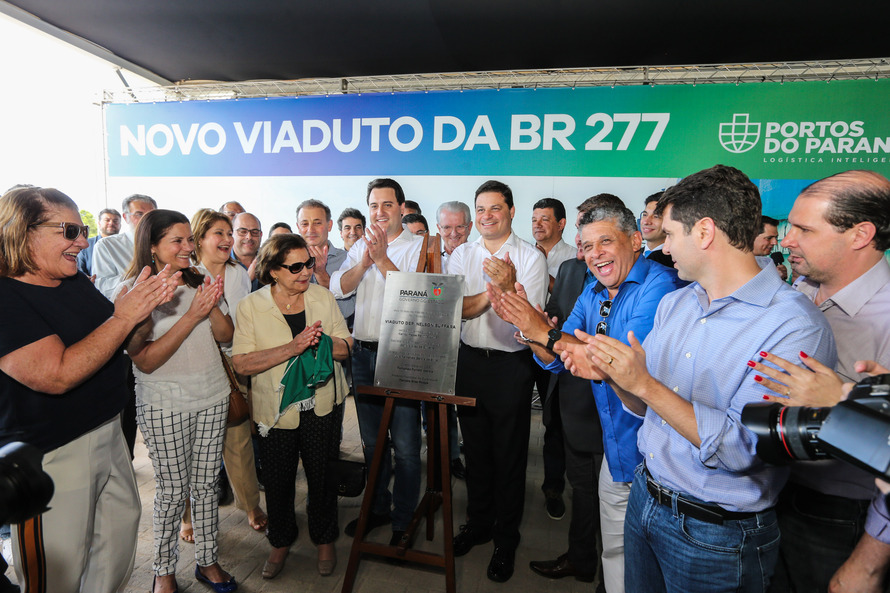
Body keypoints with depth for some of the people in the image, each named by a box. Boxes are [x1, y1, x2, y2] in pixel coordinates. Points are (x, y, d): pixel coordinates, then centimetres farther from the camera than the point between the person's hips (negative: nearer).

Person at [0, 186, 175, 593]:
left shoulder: (77, 282, 4)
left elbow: (123, 342, 11)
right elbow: (57, 374, -29)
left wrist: (147, 302, -9)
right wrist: (124, 316, -27)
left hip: (109, 434, 8)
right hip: (51, 456, -8)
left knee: (123, 528, 23)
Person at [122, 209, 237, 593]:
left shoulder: (198, 282, 4)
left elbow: (226, 336, 4)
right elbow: (144, 360, -18)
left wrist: (213, 305, -14)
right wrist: (191, 316, -24)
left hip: (213, 396, 4)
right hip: (164, 405, -4)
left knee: (206, 483, 13)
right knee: (173, 490, 6)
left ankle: (207, 561, 29)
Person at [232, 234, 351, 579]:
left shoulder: (323, 297, -2)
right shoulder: (251, 306, -9)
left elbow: (346, 346, 0)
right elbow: (242, 363, -17)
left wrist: (320, 342, -22)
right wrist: (292, 348, -28)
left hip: (323, 406, 2)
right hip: (276, 411, -1)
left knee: (323, 477, 13)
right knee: (277, 481, 14)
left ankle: (324, 540, 38)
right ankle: (281, 542, 41)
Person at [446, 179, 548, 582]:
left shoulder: (531, 258, -6)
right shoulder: (461, 255, 4)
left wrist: (508, 286, -32)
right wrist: (494, 291, -25)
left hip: (512, 365, -3)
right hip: (469, 360, 4)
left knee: (509, 456, 8)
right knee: (475, 449, 17)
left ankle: (506, 538, 28)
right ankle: (478, 523, 38)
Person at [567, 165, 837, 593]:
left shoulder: (795, 325, -21)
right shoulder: (672, 303, 3)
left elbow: (743, 448, -26)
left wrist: (644, 384, -29)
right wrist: (610, 373, -11)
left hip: (716, 537, -6)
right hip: (644, 497, 7)